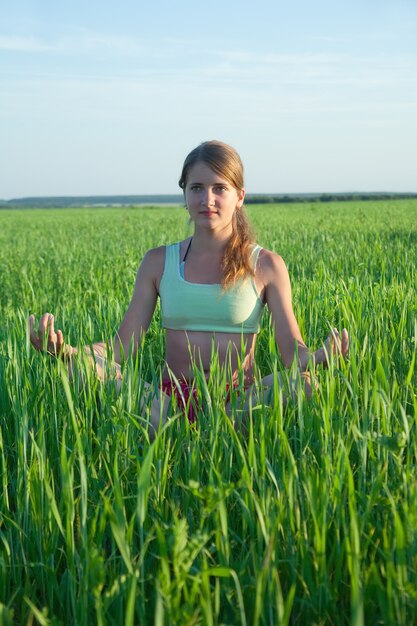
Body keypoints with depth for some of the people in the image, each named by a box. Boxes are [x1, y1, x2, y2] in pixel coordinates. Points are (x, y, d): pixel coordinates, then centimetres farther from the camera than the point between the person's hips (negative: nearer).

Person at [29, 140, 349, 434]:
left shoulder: (265, 265, 5)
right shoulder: (158, 262, 9)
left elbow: (292, 351, -1)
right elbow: (122, 347, 4)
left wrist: (319, 357, -26)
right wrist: (67, 352, -16)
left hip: (239, 403, -1)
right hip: (171, 402, 1)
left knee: (300, 382, -33)